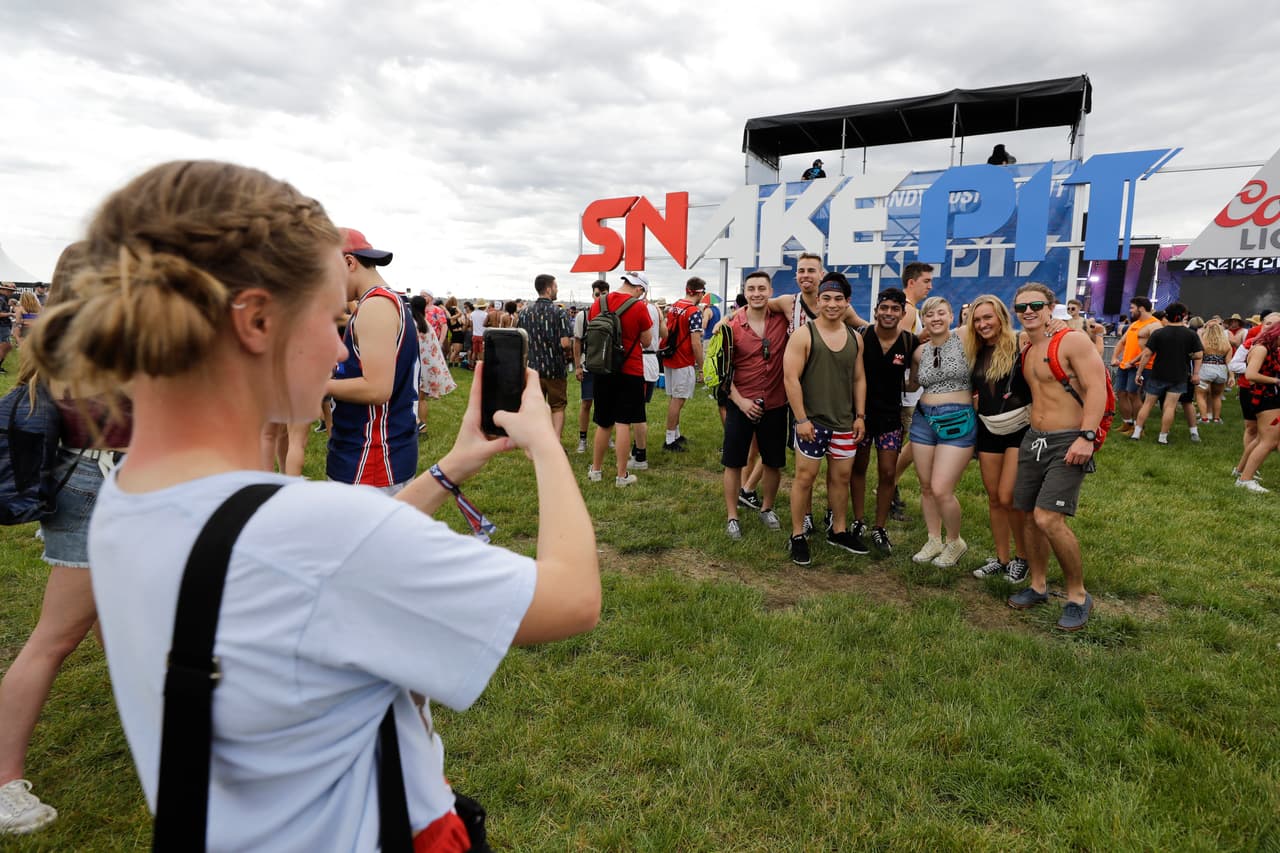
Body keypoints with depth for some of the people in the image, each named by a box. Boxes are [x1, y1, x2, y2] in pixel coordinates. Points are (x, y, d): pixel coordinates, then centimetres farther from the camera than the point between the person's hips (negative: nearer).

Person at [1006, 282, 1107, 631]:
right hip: (1033, 439, 7)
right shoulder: (1026, 352, 13)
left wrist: (1086, 437, -25)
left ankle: (1078, 596, 3)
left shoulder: (1072, 340, -10)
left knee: (1048, 518, -16)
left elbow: (1096, 387, -18)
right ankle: (1038, 586, 25)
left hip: (1068, 442, -7)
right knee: (1031, 517, 9)